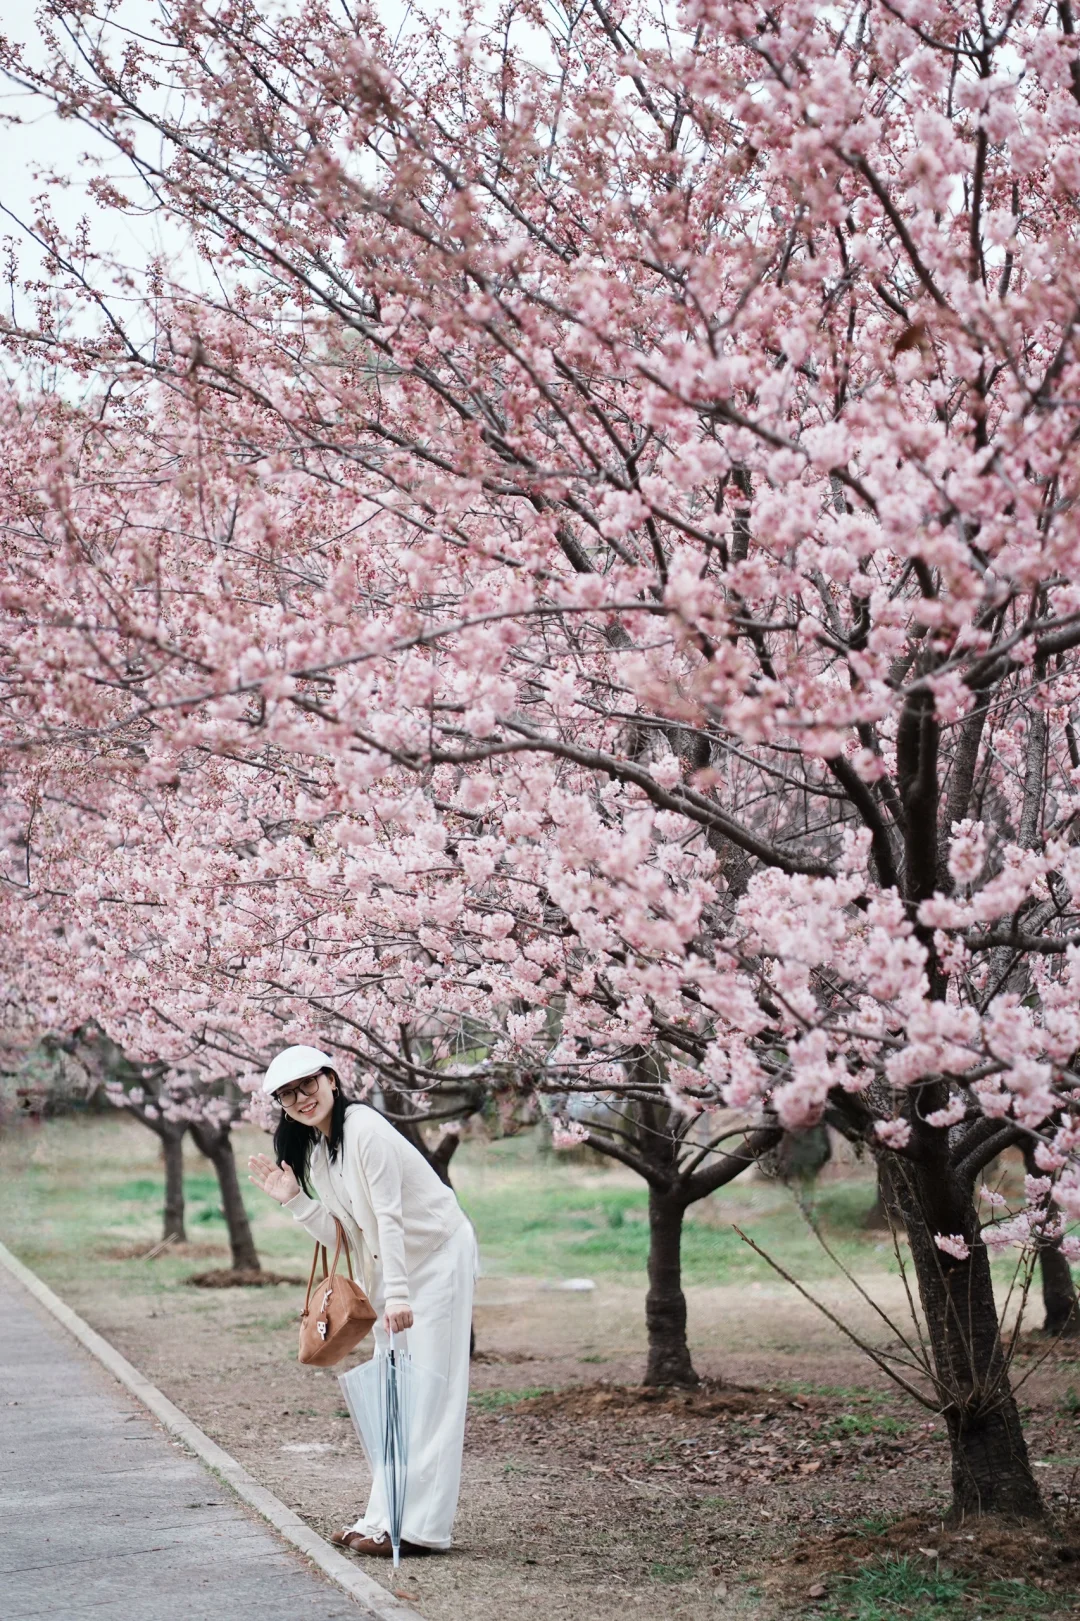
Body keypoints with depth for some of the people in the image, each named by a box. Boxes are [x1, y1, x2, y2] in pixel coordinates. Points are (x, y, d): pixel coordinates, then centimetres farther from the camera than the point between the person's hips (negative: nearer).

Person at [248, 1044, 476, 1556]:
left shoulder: (364, 1129, -19)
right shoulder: (312, 1152, 7)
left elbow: (389, 1216, -23)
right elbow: (338, 1233, 5)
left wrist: (397, 1294, -27)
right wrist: (293, 1199, -7)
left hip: (439, 1254, -9)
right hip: (390, 1267, 9)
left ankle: (420, 1526, -12)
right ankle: (385, 1516, 15)